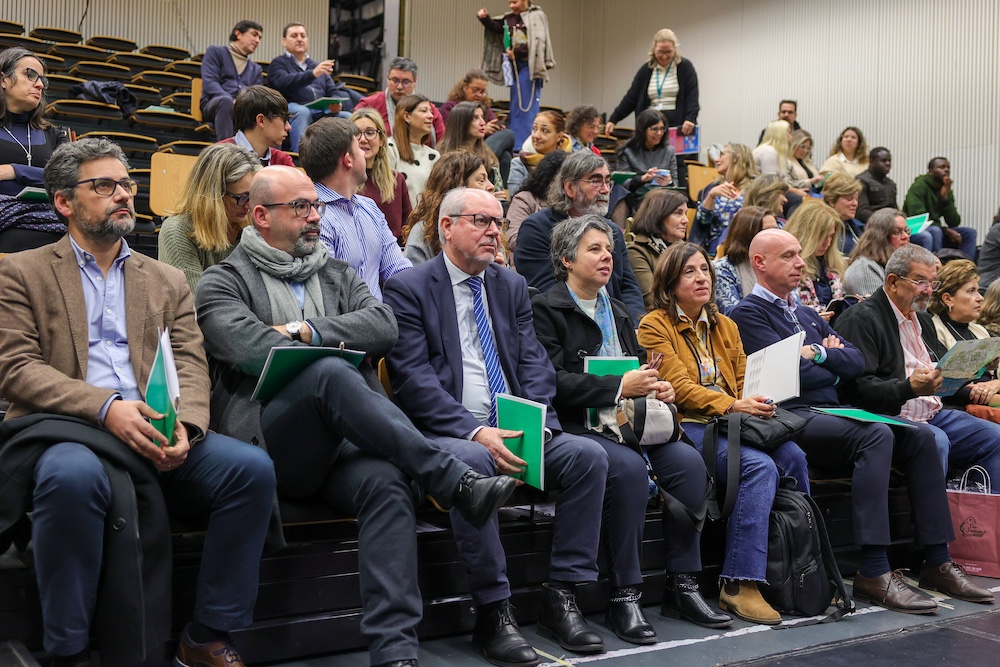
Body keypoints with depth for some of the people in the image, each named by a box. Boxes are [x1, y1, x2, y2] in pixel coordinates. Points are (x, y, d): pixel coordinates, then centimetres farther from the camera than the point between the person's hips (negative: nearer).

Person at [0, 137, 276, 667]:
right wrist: (105, 407, -18)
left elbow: (191, 366, 11)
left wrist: (184, 426, -13)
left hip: (153, 436, 4)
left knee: (251, 467, -23)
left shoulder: (167, 281, 22)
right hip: (62, 431, -3)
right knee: (75, 475, -39)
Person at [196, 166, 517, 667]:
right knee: (330, 372, -34)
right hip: (269, 442, -3)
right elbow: (251, 349, -9)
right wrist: (340, 348, -4)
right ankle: (456, 482, -35)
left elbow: (383, 326, 5)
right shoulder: (225, 281, 13)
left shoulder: (336, 274, 25)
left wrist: (304, 331, -6)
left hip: (340, 437, 4)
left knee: (385, 481, -31)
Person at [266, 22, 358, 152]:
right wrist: (312, 74, -24)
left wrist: (337, 105, -7)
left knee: (348, 117, -23)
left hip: (322, 112, 4)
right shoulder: (278, 63, 13)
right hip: (293, 110, -4)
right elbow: (283, 83, -9)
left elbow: (333, 91, 20)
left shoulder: (318, 67, 30)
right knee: (302, 111, -38)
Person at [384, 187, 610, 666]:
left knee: (588, 455, -17)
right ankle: (493, 612, -24)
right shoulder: (407, 289, 0)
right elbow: (413, 379, -11)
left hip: (516, 433, 6)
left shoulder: (512, 286, 18)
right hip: (447, 436, -5)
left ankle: (561, 598, -10)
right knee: (473, 463, -37)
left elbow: (534, 363, 10)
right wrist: (474, 433, -22)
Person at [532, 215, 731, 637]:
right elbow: (554, 382, -13)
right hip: (578, 426, -7)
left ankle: (682, 586, -9)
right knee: (629, 467, -33)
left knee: (689, 461, -18)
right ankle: (624, 596, -22)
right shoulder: (547, 309, -1)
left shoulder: (618, 311, 24)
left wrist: (657, 388, 2)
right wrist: (619, 387, -17)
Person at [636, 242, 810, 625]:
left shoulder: (725, 326, 23)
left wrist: (758, 404, -7)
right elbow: (680, 387, -10)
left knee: (792, 456, -24)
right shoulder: (655, 326, 2)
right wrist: (732, 405, -23)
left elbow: (742, 382, 17)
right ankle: (740, 584, -27)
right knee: (760, 467, -30)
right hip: (686, 426, -6)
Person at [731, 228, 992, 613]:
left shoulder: (807, 314, 26)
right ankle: (873, 573, -32)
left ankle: (937, 562, -7)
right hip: (792, 418, -8)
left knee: (919, 436, -9)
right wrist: (835, 369, 5)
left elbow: (856, 362, 16)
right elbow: (791, 374, -12)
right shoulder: (749, 314, -1)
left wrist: (820, 354, -1)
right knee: (876, 436, -31)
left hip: (833, 413, 8)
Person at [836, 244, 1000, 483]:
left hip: (933, 414, 9)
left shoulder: (920, 317, 21)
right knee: (936, 440, -33)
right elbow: (856, 388, -17)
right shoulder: (860, 318, -9)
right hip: (893, 418, -9)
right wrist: (909, 388, -28)